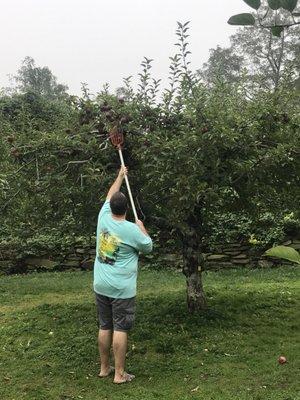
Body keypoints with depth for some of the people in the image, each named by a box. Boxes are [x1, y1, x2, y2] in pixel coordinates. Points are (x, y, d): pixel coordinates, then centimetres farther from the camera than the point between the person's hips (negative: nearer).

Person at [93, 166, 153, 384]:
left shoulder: (103, 217, -1)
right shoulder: (132, 230, -14)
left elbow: (110, 195, 18)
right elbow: (148, 247, 4)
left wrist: (120, 176, 30)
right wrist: (142, 227, 18)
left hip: (101, 286, 6)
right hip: (122, 289, -5)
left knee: (105, 327, 13)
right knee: (120, 329, 0)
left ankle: (104, 368, 24)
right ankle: (119, 374, 5)